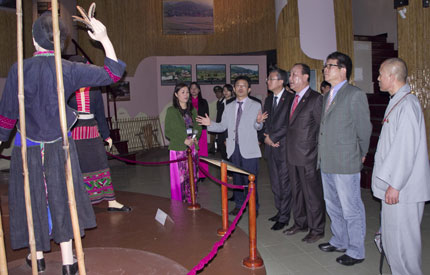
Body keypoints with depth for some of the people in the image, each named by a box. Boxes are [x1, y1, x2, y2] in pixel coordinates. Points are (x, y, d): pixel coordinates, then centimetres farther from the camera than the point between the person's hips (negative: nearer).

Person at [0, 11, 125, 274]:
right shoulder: (69, 69, -11)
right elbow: (113, 73, -4)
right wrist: (104, 38, 1)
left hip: (29, 146, 0)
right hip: (59, 145, 1)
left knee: (33, 196, 15)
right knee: (62, 197, 12)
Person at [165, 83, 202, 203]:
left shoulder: (192, 110, 13)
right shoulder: (171, 111, -1)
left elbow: (198, 128, 18)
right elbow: (168, 132, -4)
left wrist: (195, 138, -4)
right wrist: (184, 140, -14)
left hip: (192, 148, 4)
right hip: (178, 149, -4)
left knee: (192, 177, 5)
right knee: (180, 178, -3)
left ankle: (191, 202, 16)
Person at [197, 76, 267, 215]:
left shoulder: (256, 106, 1)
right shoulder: (229, 107, 13)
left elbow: (258, 127, -8)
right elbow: (222, 126, 11)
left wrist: (259, 122, -31)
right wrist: (210, 124, -6)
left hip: (249, 149, -4)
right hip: (234, 149, 4)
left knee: (250, 180, -2)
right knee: (236, 178, 14)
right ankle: (239, 205, 29)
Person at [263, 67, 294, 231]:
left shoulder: (291, 98, -10)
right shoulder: (268, 99, 15)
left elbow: (289, 124, -15)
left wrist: (272, 137, -12)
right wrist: (266, 137, -2)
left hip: (284, 147, -7)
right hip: (271, 147, 7)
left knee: (285, 183, 1)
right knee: (275, 183, 14)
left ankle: (284, 218, 11)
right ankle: (280, 211, 28)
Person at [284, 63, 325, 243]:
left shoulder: (315, 98, -12)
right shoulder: (294, 99, 13)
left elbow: (321, 127, -12)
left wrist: (317, 153, -11)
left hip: (308, 156, -8)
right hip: (293, 155, 8)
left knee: (312, 194, 4)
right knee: (297, 191, 18)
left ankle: (317, 229, 19)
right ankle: (300, 223, 34)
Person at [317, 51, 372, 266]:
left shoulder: (355, 95, -11)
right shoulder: (327, 96, 15)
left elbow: (364, 129, -8)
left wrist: (361, 156, 0)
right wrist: (322, 156, 13)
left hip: (346, 164, -8)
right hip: (327, 163, 9)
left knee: (351, 210, 3)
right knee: (333, 207, 20)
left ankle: (356, 252, 19)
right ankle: (339, 242, 37)